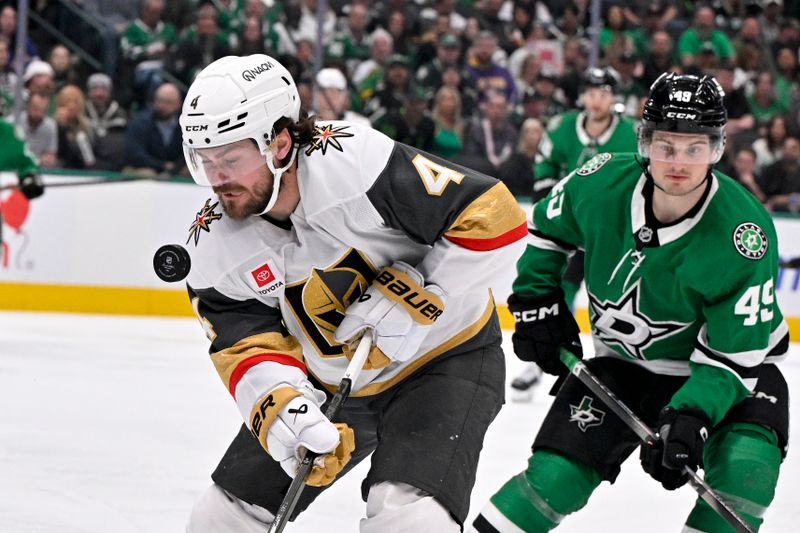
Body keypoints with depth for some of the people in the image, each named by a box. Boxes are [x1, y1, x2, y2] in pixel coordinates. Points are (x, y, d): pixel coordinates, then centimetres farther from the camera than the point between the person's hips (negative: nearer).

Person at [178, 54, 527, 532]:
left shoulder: (354, 161, -30)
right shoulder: (214, 246, -13)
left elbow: (495, 219, -27)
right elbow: (251, 349, -15)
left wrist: (414, 301, -29)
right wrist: (284, 409, -35)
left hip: (446, 355, -6)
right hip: (329, 382, 6)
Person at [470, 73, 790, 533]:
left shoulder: (744, 233, -29)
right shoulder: (603, 183, -20)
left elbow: (735, 354, -26)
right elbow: (547, 227, 5)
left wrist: (691, 417, -38)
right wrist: (537, 301, 1)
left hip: (721, 368, -2)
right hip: (623, 361, 3)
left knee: (745, 464, -29)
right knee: (557, 474, -9)